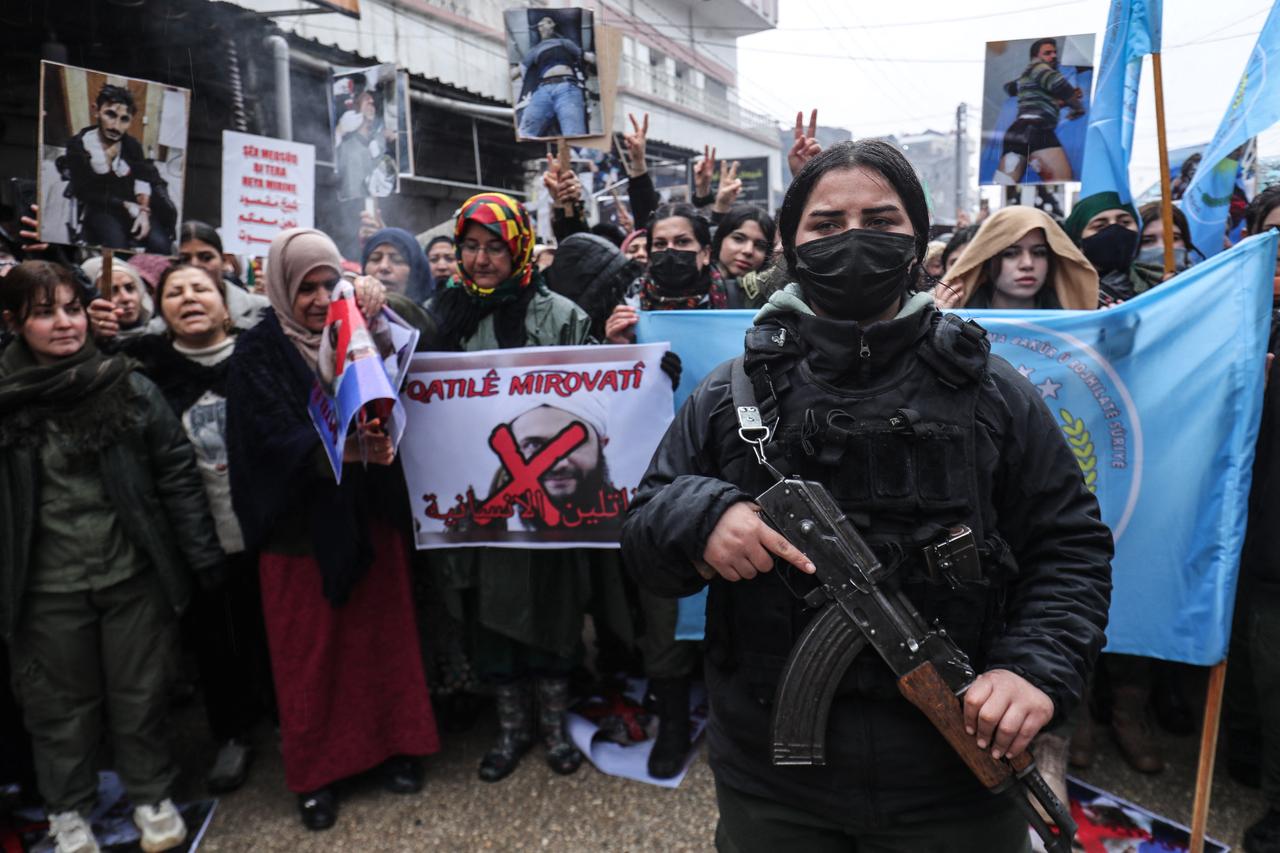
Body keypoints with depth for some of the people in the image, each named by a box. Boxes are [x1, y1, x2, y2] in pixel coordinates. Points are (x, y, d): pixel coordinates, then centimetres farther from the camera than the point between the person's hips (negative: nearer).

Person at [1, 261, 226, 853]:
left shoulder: (127, 387, -5)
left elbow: (177, 472, -3)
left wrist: (204, 556, -5)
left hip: (134, 575, 0)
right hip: (48, 587, 0)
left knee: (141, 692, 14)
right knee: (61, 700, 17)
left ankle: (151, 795, 35)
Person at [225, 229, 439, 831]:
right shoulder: (259, 351, -4)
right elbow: (276, 436, -16)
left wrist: (383, 310, -22)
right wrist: (345, 449, -33)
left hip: (370, 510, 3)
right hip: (301, 521, -2)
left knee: (384, 631, 10)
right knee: (309, 649, 7)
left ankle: (395, 743, 29)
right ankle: (316, 769, 25)